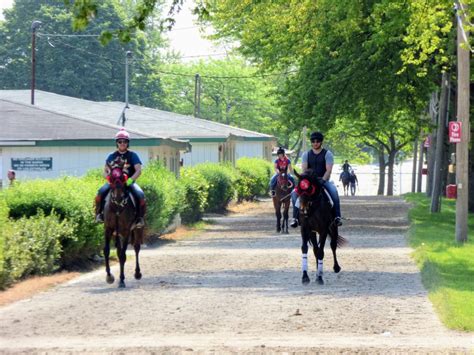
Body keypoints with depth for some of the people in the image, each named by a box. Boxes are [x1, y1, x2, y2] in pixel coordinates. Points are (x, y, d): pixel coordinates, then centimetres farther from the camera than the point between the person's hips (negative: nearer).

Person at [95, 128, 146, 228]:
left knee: (140, 195, -29)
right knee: (101, 193, -26)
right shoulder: (112, 156, 9)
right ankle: (99, 213, -11)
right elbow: (105, 170, 10)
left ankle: (140, 217, -15)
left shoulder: (132, 155, 3)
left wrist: (130, 179, -23)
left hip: (129, 182, -1)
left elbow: (138, 170, -6)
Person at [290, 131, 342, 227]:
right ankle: (295, 218, -13)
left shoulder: (327, 154, 0)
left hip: (324, 180, -3)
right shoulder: (306, 154, 9)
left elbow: (328, 170, -9)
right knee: (295, 193, -19)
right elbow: (304, 169, -1)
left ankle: (337, 217, -32)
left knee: (333, 191, -33)